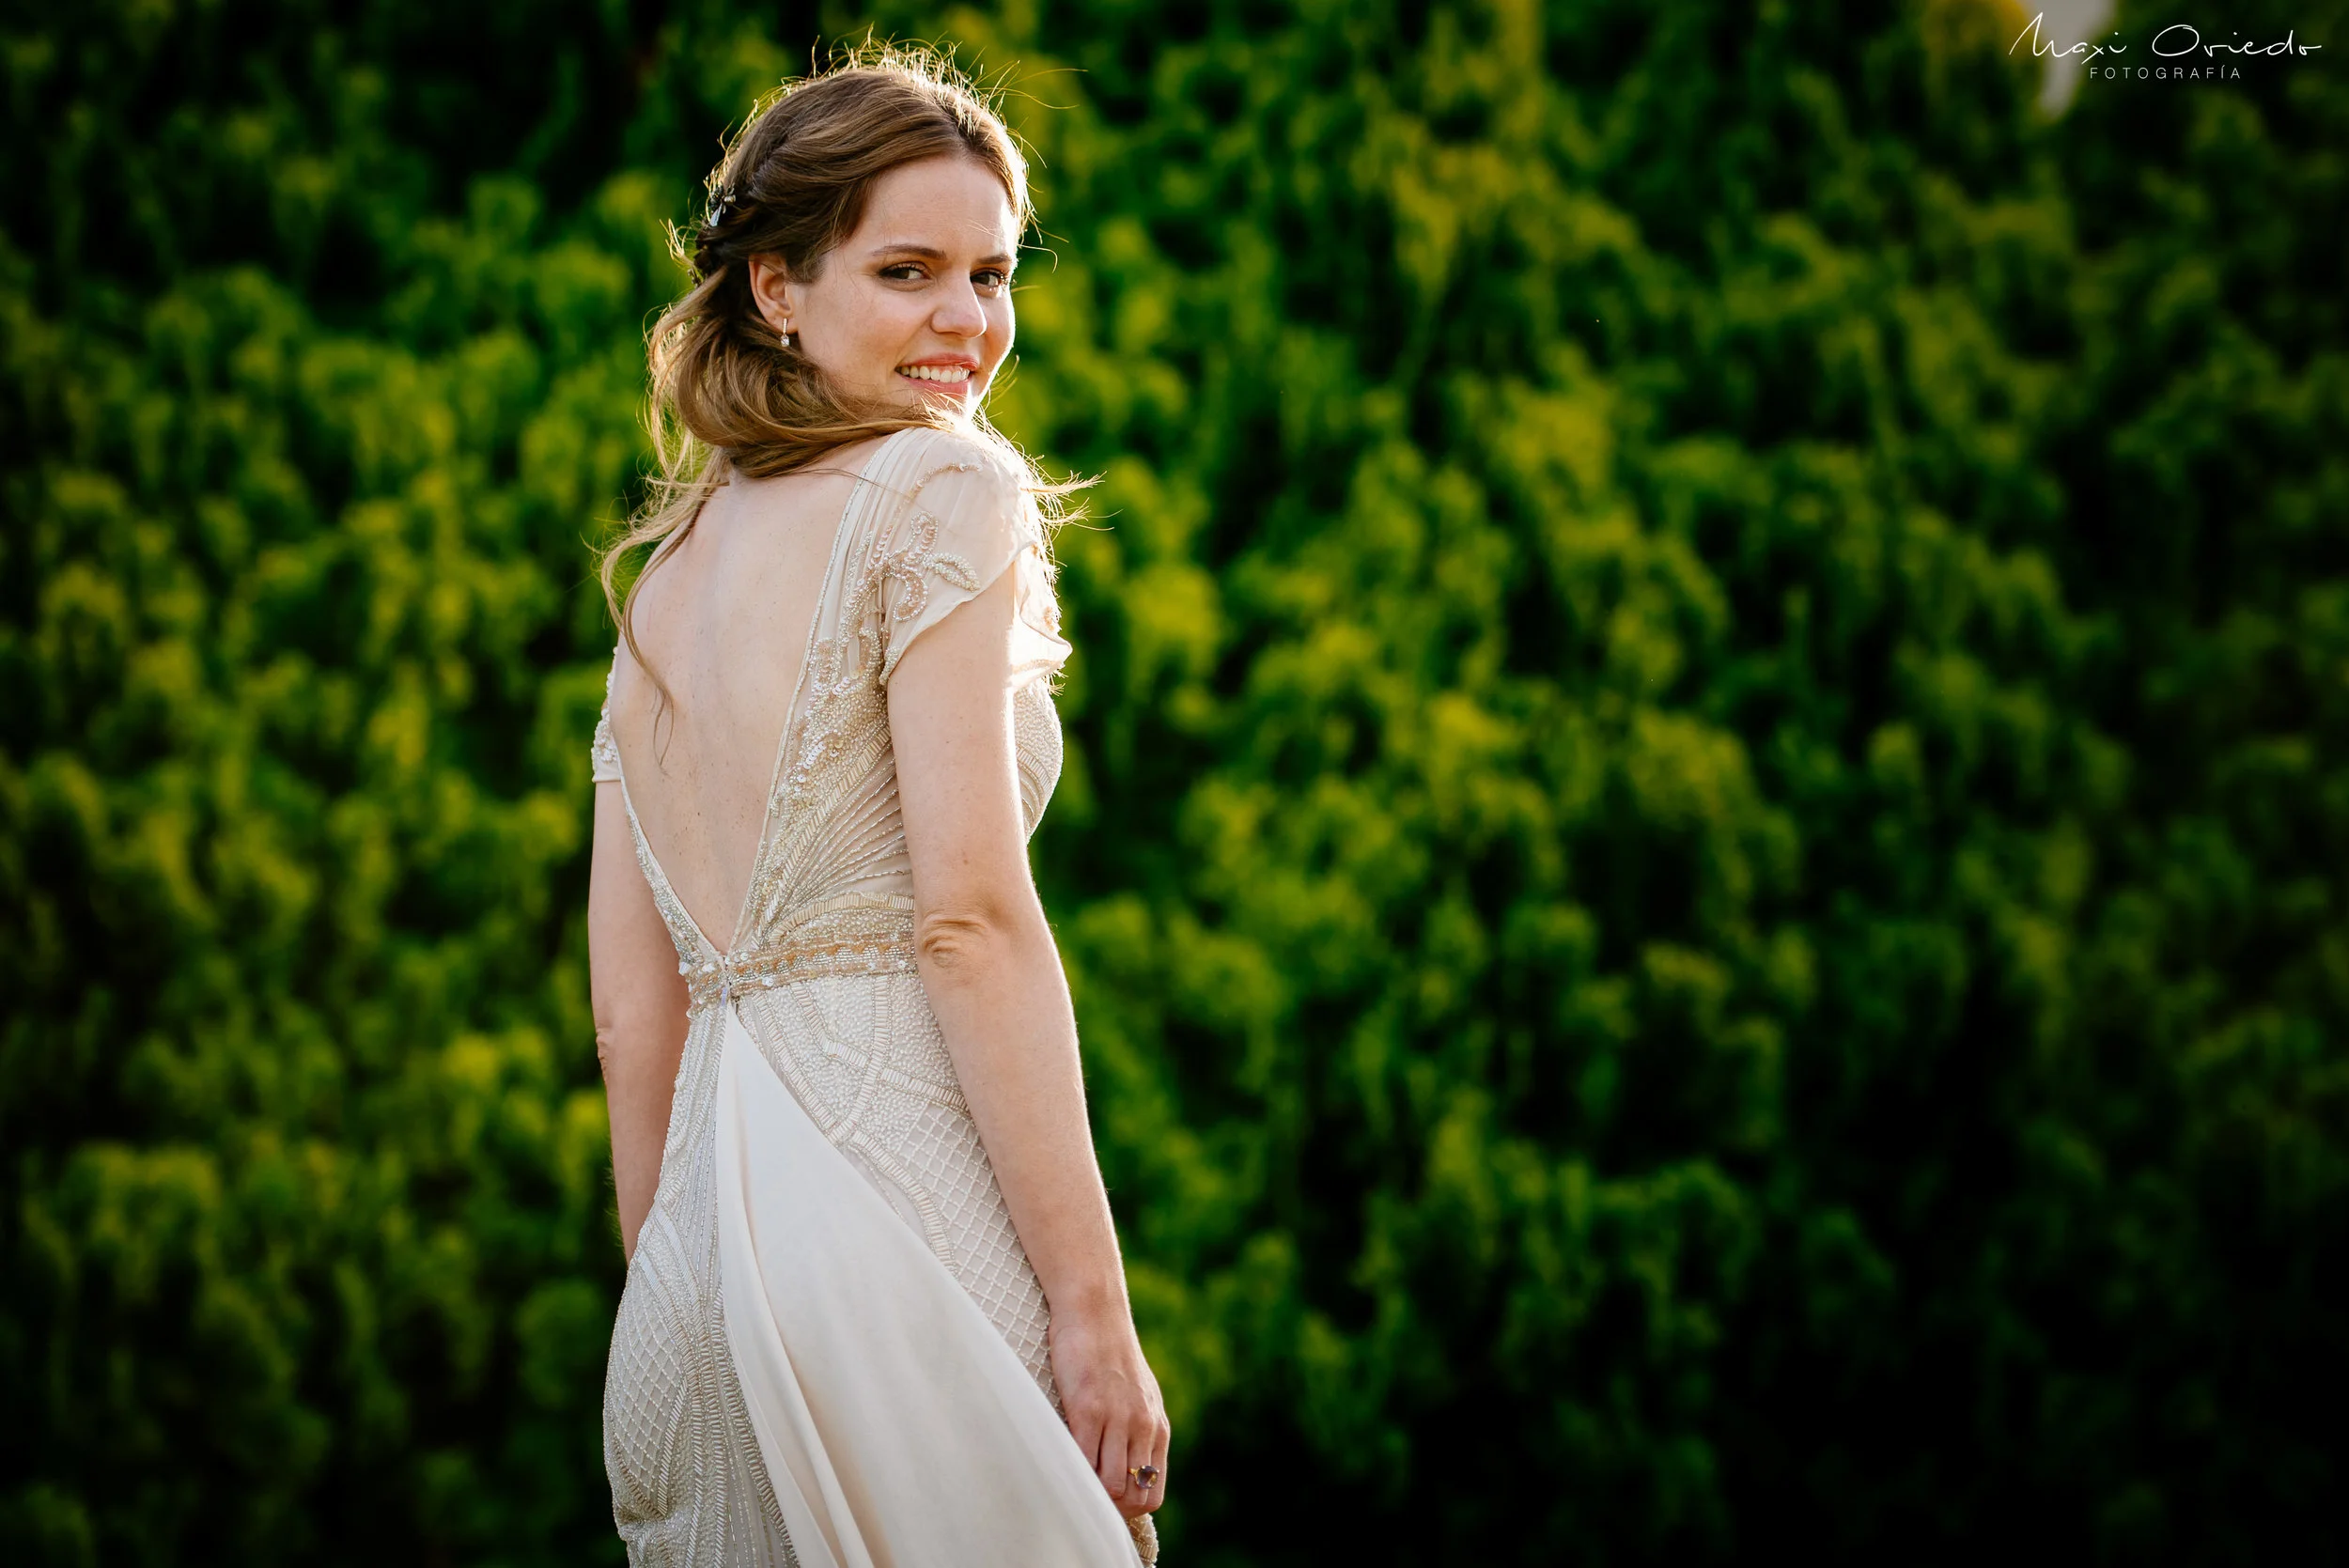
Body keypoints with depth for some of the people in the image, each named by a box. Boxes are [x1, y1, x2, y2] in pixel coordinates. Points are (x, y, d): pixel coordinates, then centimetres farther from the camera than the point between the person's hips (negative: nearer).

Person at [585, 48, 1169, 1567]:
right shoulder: (943, 492, -4)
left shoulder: (663, 576, 18)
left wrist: (684, 1296, 19)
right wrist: (1094, 1305, -14)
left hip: (706, 1251, 8)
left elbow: (632, 1011, 16)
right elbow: (971, 915, -13)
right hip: (901, 1202, -8)